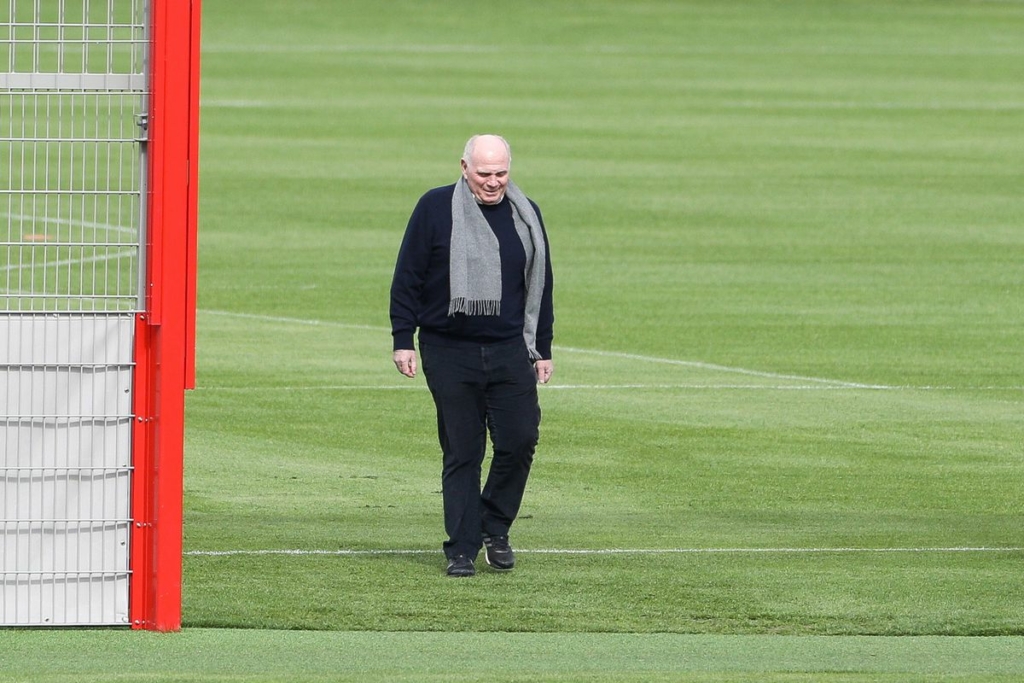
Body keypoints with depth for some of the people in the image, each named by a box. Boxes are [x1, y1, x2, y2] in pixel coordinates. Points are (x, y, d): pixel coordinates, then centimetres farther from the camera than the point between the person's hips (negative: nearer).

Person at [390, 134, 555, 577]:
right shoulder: (436, 209, -1)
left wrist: (543, 349, 15)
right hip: (449, 353, -2)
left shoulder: (525, 216, 9)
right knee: (461, 453, -1)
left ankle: (495, 527, 14)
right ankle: (462, 549, 6)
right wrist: (403, 340, -4)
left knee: (520, 440, -8)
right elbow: (407, 279, 1)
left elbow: (541, 287, 18)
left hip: (510, 352, 2)